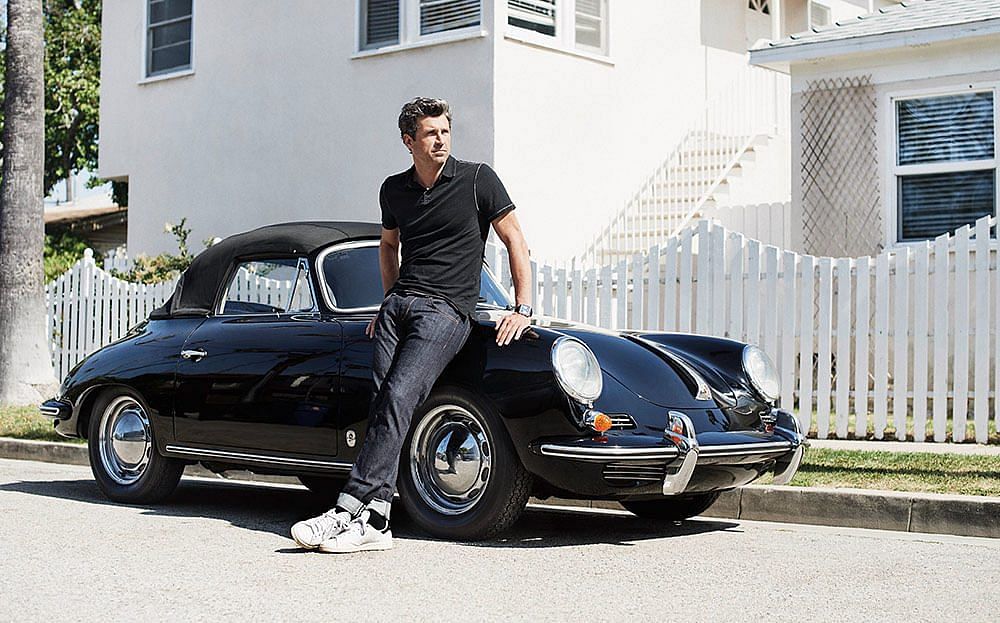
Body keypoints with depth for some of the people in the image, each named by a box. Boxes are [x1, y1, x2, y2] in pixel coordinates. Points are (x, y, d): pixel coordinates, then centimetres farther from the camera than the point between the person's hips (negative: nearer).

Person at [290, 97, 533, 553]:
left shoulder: (477, 179, 0)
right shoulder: (394, 190, 13)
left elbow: (514, 240, 2)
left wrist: (523, 309, -5)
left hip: (447, 310, -5)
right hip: (398, 304, 5)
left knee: (397, 400, -20)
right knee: (382, 405, -8)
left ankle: (349, 509, -24)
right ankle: (374, 519, -11)